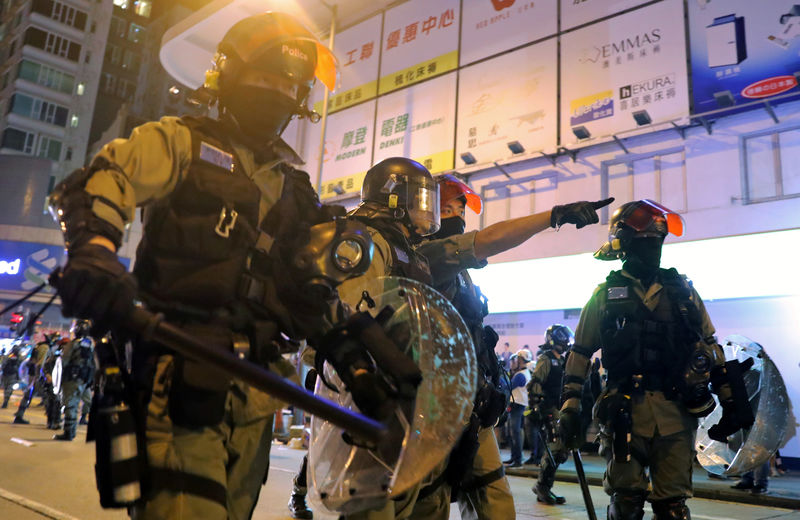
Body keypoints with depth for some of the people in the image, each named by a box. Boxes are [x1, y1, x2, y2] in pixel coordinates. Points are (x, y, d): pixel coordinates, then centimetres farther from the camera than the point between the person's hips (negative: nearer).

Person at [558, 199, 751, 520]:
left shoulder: (682, 290, 10)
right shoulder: (605, 295, 4)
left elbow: (710, 347, 14)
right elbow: (580, 353, 5)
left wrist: (729, 400, 10)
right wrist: (569, 408, -1)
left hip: (677, 412, 2)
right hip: (626, 411, -2)